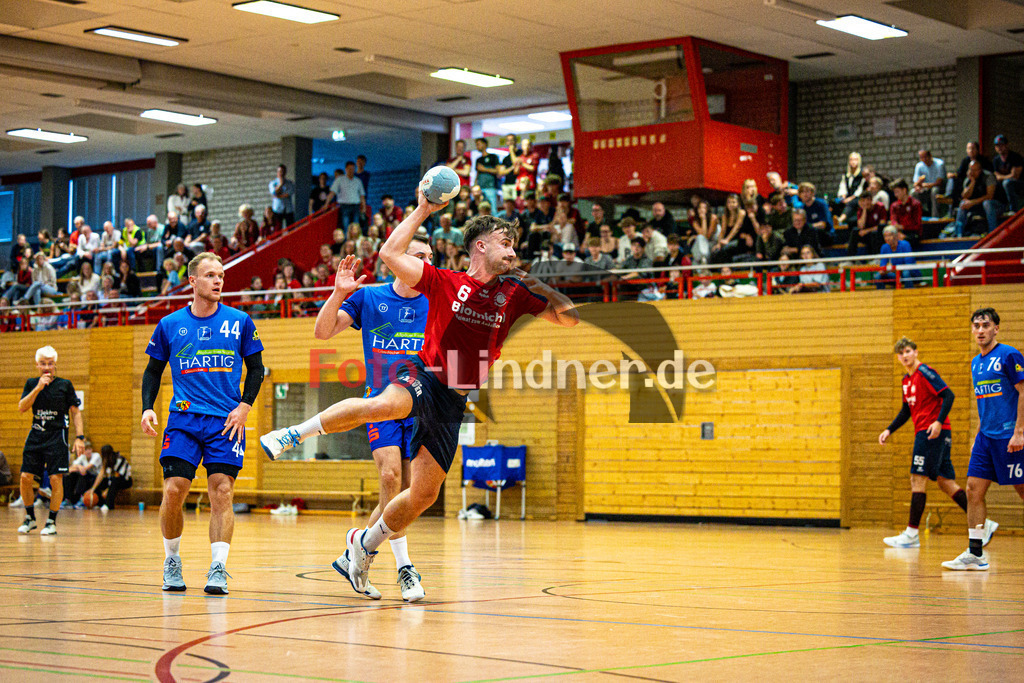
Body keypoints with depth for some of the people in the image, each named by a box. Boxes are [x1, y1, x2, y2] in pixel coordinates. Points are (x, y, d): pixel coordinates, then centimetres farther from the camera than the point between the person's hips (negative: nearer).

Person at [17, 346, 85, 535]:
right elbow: (21, 408, -4)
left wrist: (79, 437, -5)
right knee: (26, 477, -2)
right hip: (35, 435, 3)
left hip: (57, 436, -3)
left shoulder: (65, 385, 1)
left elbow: (75, 412, 4)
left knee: (56, 479, -10)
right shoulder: (31, 384, 8)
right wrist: (38, 388, -15)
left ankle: (52, 522, 1)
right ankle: (30, 518, 16)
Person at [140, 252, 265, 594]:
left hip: (226, 421, 0)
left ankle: (218, 568, -7)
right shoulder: (169, 325, 7)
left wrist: (245, 405, -2)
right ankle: (172, 562, 12)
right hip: (183, 417, 0)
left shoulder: (240, 321, 5)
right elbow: (153, 370, 15)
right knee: (173, 491, -8)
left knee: (221, 492, -9)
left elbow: (256, 367, 11)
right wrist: (147, 407, 1)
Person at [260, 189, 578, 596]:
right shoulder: (445, 283, -2)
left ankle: (365, 544, 29)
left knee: (424, 495, 5)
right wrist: (423, 211, -10)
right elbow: (390, 253, -10)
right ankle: (296, 434, -23)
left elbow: (570, 318, 11)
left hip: (455, 403, 5)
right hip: (424, 379, -5)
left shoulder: (515, 295, 9)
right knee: (382, 406, -41)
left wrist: (541, 288, -2)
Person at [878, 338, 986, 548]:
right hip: (923, 433, 9)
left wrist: (939, 422, -26)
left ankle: (911, 534, -7)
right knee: (945, 482, 6)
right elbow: (906, 411, 27)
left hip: (933, 432, -9)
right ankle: (983, 524, 6)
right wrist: (889, 430, 19)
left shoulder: (924, 372, -9)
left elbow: (948, 395, -17)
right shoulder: (907, 380, 18)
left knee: (918, 479, -9)